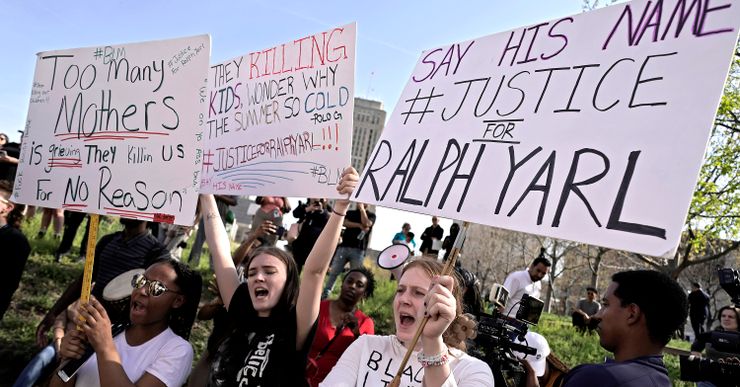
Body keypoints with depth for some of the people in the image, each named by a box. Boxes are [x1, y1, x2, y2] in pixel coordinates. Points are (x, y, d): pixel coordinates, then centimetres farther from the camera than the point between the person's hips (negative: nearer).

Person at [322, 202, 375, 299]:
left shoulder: (371, 215, 10)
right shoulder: (350, 212, 18)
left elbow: (366, 224, -11)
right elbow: (345, 223, -1)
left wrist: (362, 209, -4)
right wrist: (359, 225, -13)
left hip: (358, 250, -2)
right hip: (344, 247, 2)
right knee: (333, 272, -1)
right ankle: (324, 295, 4)